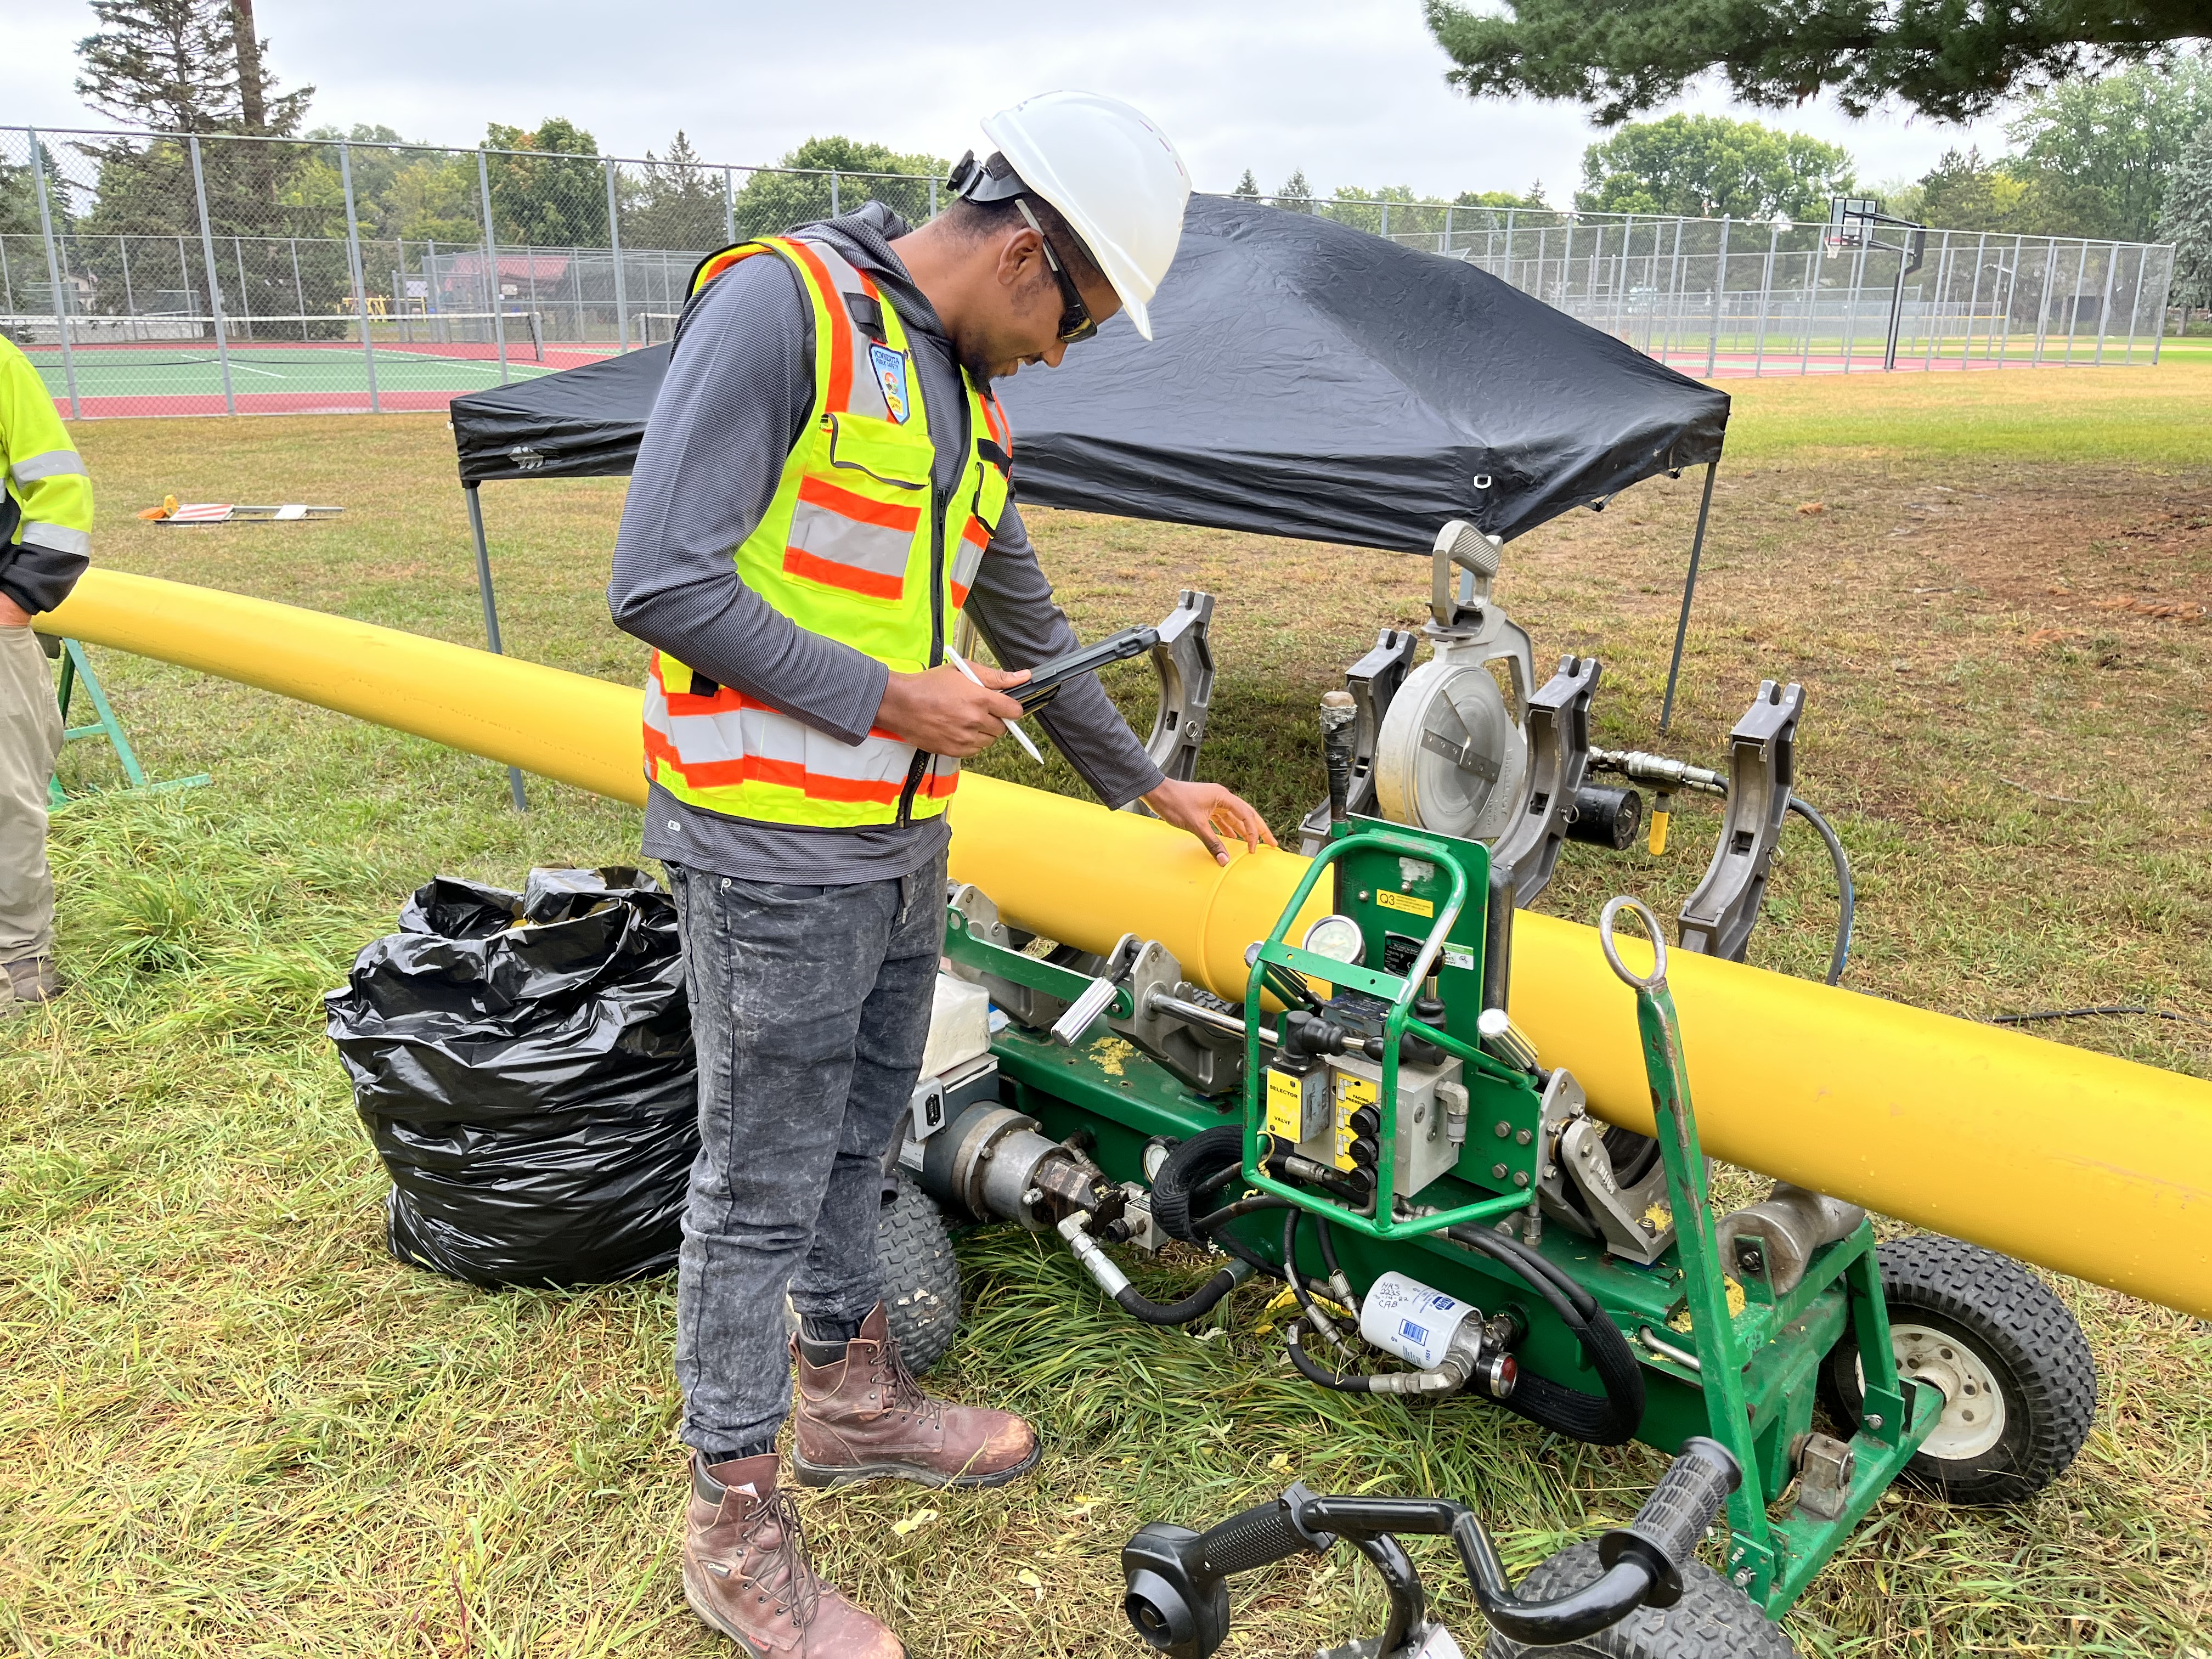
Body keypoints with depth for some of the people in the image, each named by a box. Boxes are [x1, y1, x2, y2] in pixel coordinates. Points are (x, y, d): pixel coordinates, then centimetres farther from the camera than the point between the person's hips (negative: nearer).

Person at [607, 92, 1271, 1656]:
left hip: (905, 844, 8)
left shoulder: (973, 402, 12)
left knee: (861, 1137, 21)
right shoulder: (779, 306, -15)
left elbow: (1027, 620, 22)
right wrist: (887, 697, -17)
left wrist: (1149, 783, 25)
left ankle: (850, 1393, 42)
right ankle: (735, 1525, 23)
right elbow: (662, 581, -21)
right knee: (764, 1184, 4)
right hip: (772, 852, -8)